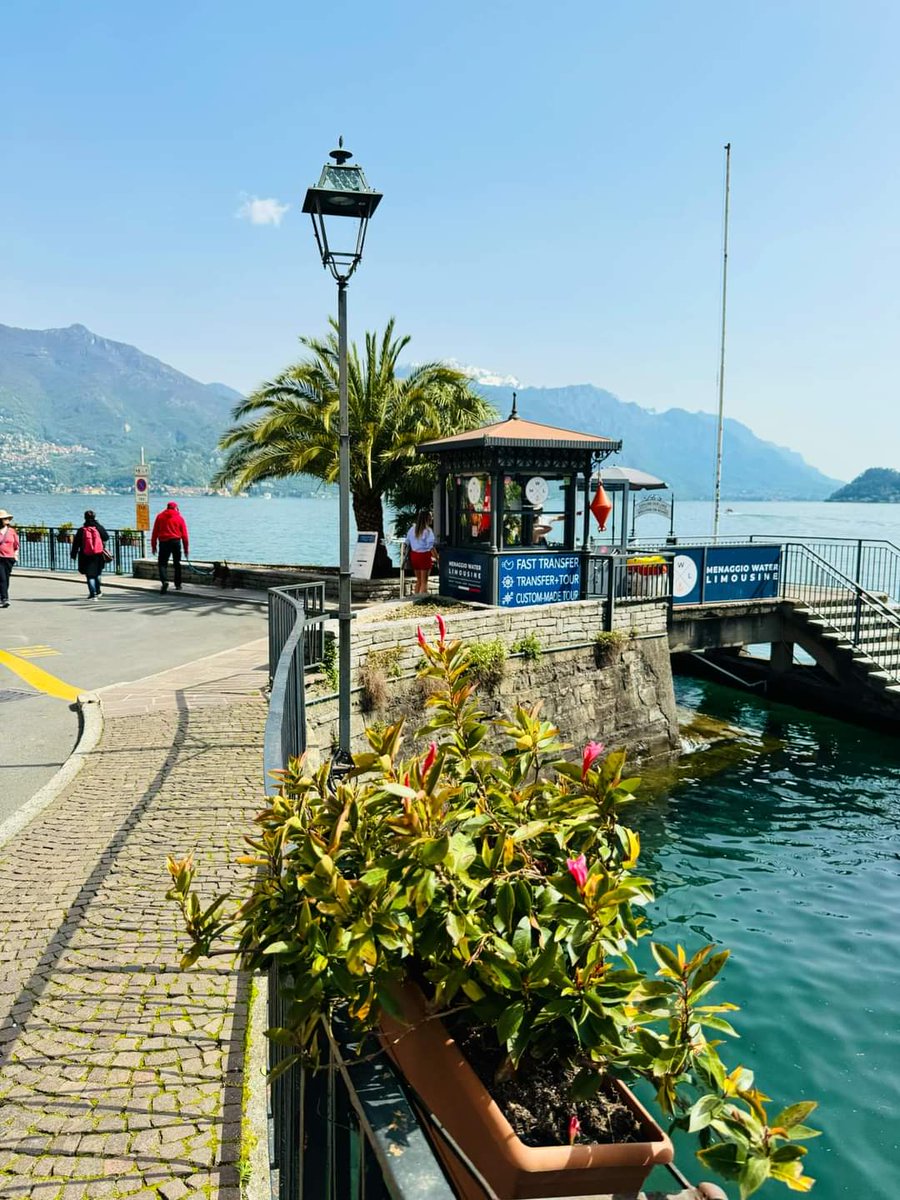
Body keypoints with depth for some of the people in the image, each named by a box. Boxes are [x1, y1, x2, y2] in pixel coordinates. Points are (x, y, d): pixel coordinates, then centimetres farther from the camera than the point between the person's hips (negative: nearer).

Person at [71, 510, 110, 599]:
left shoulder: (81, 530, -4)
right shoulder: (99, 528, -4)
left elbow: (76, 544, -1)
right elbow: (106, 538, 6)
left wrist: (73, 555, 7)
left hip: (86, 557, -2)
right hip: (98, 555, 2)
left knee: (90, 575, 3)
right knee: (97, 574, 20)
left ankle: (93, 594, -6)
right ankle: (97, 592, 28)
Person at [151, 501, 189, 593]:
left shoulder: (160, 516, 6)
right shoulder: (180, 518, 5)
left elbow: (155, 532, 4)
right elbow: (184, 535, 3)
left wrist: (153, 546, 8)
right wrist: (186, 549, 8)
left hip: (163, 542, -1)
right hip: (176, 542, 1)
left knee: (162, 563, 0)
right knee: (177, 564, 13)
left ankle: (164, 581, -23)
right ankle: (178, 585, 17)